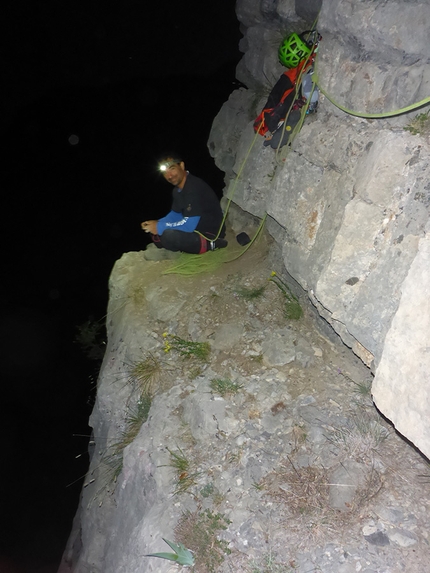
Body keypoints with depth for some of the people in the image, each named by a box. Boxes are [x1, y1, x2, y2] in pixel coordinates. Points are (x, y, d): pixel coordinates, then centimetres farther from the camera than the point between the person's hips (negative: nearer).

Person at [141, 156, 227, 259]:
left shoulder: (194, 187, -25)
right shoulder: (178, 189, 6)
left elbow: (189, 225, -29)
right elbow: (176, 214, 18)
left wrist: (160, 227, -19)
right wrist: (157, 224, -2)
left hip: (210, 234, -9)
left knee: (168, 235, -33)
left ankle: (209, 245, -14)